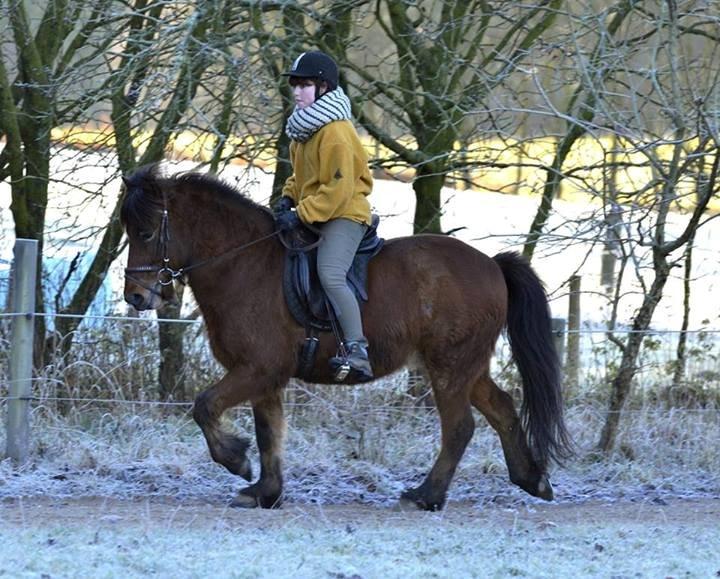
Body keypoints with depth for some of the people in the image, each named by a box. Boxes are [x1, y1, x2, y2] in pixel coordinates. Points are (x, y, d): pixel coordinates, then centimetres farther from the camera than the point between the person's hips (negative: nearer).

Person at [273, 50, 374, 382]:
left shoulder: (335, 133, -20)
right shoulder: (303, 126, 10)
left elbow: (337, 190, -23)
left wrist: (301, 215, -24)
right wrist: (288, 197, 7)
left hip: (343, 215, -11)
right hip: (312, 215, 11)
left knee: (330, 275, -28)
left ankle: (357, 351, -30)